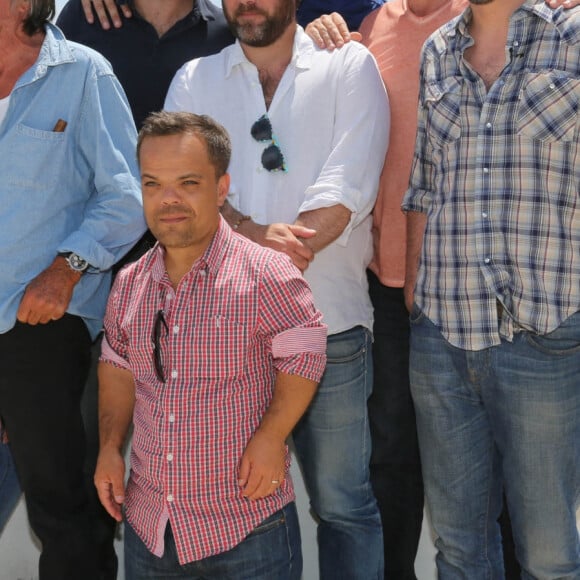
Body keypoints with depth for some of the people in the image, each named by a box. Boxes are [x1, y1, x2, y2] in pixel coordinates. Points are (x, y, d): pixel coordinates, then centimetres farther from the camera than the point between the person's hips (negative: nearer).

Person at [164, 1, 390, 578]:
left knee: (342, 502, 6)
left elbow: (344, 194, -9)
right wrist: (253, 234, -21)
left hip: (329, 321, -2)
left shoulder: (349, 66, 4)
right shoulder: (194, 80, 12)